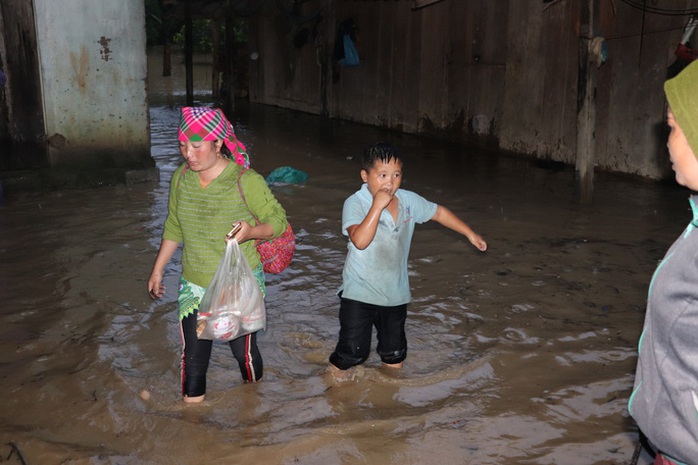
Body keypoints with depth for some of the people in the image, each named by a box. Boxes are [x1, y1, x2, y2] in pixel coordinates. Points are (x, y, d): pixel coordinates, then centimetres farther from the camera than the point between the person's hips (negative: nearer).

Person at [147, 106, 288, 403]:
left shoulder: (246, 180, -18)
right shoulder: (181, 177, -2)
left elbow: (278, 220, -11)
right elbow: (173, 228, 11)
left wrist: (252, 231, -32)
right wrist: (158, 270, 14)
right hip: (194, 286, 4)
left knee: (244, 351, 12)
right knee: (192, 357, 8)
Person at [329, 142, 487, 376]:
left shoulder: (409, 201, -2)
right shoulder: (355, 203, -17)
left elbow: (439, 212, 14)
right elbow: (360, 241, -33)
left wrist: (470, 234, 17)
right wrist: (377, 205, -32)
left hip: (395, 293, 5)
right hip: (360, 294, -5)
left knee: (395, 353, 17)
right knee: (354, 350, 0)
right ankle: (336, 371, 29)